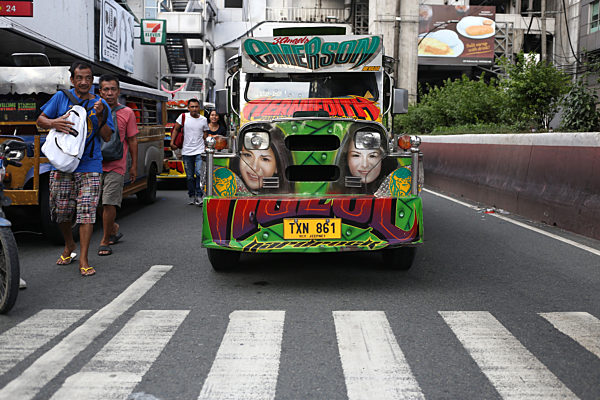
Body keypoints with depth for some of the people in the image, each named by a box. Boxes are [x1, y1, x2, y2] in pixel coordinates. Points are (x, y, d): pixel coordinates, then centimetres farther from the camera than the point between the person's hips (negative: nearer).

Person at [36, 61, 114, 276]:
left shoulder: (100, 104, 6)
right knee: (61, 211, 7)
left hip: (89, 166, -1)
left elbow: (107, 137, 2)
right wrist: (53, 123, -13)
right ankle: (69, 246, 34)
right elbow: (40, 120, 9)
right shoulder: (61, 97, 5)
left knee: (87, 211, -8)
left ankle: (83, 260, -4)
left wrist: (100, 116, -14)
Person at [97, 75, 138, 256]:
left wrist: (134, 165, 5)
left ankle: (105, 241, 5)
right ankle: (113, 228, 35)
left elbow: (132, 141, 6)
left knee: (109, 203, -6)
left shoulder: (127, 113, 2)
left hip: (115, 166, -3)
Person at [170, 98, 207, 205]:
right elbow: (176, 129, 7)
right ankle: (191, 196, 21)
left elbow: (205, 135, 10)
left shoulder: (203, 120, 4)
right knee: (189, 176, 8)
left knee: (199, 173, -15)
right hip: (186, 151, 1)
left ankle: (198, 196, -10)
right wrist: (172, 142, -3)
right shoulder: (183, 117, 0)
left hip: (199, 151, -1)